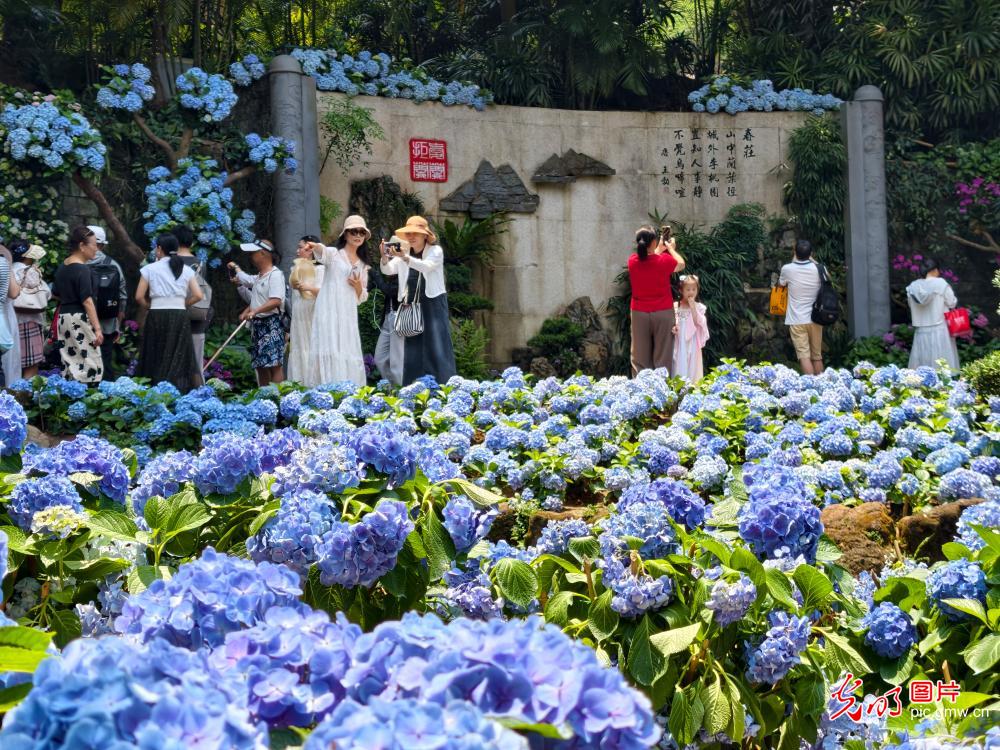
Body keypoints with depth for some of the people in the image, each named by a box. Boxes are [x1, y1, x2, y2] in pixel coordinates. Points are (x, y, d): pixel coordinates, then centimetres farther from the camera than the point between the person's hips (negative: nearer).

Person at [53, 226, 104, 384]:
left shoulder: (62, 267, 11)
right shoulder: (82, 269, -16)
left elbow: (56, 294, 21)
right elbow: (87, 301, -20)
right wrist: (97, 328, -20)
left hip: (64, 317, 9)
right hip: (80, 319, -9)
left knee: (70, 362, 11)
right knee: (89, 363, -6)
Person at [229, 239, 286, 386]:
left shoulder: (275, 274, -9)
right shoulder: (259, 276, 19)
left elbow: (276, 301, -21)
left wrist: (255, 311, -27)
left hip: (271, 324, -9)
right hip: (258, 324, 9)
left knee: (274, 364, -13)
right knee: (261, 365, 8)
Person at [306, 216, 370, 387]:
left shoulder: (362, 264, 21)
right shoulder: (333, 254, 4)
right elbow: (322, 252, -21)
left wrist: (359, 287, 0)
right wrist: (315, 246, -46)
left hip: (348, 315, 5)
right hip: (329, 312, -5)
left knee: (350, 356, 2)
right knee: (330, 352, -13)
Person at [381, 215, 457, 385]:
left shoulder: (435, 251, -3)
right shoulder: (404, 253, 9)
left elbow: (426, 266, -23)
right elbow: (387, 270, -1)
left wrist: (405, 257, -37)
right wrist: (385, 256, -23)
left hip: (433, 306, -4)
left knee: (437, 348, -9)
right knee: (412, 351, 2)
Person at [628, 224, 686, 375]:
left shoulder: (632, 261, -5)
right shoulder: (664, 260, -13)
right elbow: (681, 264, 8)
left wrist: (660, 249, 27)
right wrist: (671, 248, 21)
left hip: (639, 313, 3)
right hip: (663, 312, -2)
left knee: (640, 357, 5)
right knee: (662, 357, 3)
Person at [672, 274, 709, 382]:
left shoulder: (699, 307, -1)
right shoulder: (675, 306, 4)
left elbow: (698, 322, -14)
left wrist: (692, 307, -18)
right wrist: (672, 328, -11)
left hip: (692, 344, -2)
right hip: (679, 343, 2)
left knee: (692, 368, -1)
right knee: (679, 367, 3)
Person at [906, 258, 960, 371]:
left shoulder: (912, 287, 2)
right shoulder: (941, 283, -9)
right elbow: (952, 303, -3)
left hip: (921, 332, 4)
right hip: (939, 331, -4)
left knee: (922, 369, 5)